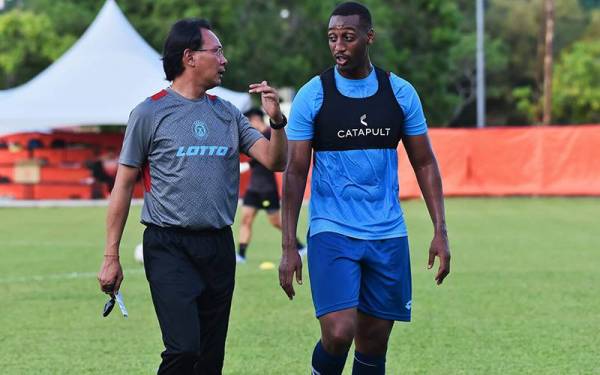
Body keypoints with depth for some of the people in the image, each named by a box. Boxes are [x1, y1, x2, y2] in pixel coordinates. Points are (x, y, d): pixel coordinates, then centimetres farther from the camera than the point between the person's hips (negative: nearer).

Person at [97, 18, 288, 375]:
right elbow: (124, 185, 1)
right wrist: (111, 257, -2)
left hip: (219, 247, 5)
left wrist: (277, 120, -11)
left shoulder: (228, 114, 12)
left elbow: (275, 161, 8)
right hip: (169, 248, -5)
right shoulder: (150, 113, -1)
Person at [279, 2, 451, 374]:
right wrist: (289, 247, -7)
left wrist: (441, 232, 1)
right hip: (331, 232, -3)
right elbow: (295, 173, -2)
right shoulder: (312, 95, -3)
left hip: (388, 235, 3)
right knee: (338, 334, -18)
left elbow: (425, 163, 9)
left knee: (374, 343, 6)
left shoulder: (401, 93, 3)